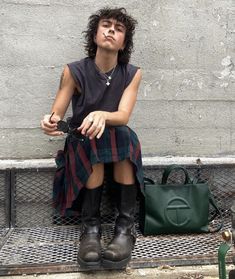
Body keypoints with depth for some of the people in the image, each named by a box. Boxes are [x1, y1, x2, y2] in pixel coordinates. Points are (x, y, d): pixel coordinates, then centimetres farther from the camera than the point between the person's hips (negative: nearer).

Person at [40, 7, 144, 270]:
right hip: (81, 143, -1)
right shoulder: (74, 71, -6)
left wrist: (101, 115, -40)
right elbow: (56, 115, -7)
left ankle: (125, 226, -27)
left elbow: (123, 116, -17)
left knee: (125, 135, -32)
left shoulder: (132, 74, -3)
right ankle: (90, 227, -24)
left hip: (120, 143, 1)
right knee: (93, 142, -34)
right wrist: (50, 122, -32)